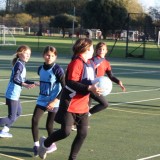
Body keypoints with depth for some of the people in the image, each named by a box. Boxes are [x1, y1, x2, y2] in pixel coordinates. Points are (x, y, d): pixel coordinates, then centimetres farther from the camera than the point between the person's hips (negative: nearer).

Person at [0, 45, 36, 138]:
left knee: (18, 113, 24)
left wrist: (33, 83, 23)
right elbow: (15, 79, -28)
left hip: (15, 94, 10)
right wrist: (26, 85, -38)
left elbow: (22, 79, 20)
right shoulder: (19, 65, -18)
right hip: (13, 95, -10)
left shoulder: (22, 64, 11)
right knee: (12, 118, -5)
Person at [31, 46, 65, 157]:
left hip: (53, 102, -5)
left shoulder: (58, 70, -15)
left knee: (49, 125, 1)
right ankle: (36, 144, 1)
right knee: (34, 120, -11)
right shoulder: (40, 69, 3)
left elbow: (65, 87, -16)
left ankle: (52, 145, 26)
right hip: (42, 100, 5)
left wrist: (55, 101, -20)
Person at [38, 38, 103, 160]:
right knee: (66, 132, -7)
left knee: (83, 133, 4)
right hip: (70, 105, -8)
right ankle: (45, 143, 21)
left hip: (83, 106, 8)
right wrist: (89, 88, -31)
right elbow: (71, 83, -26)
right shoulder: (76, 63, -17)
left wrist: (95, 88, 1)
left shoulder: (91, 64, 10)